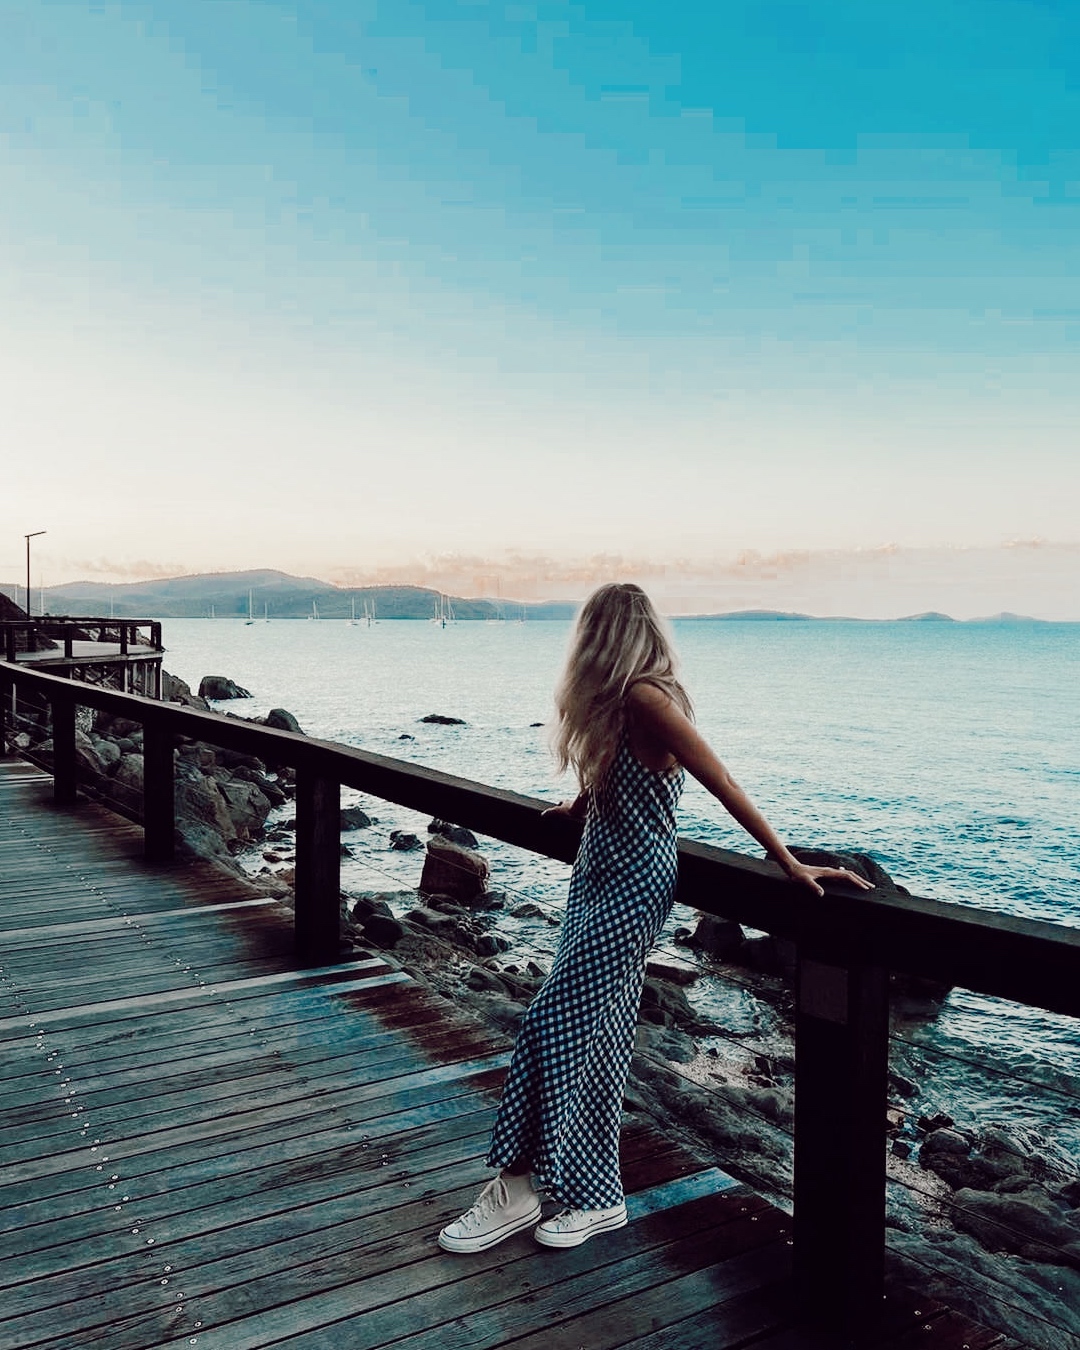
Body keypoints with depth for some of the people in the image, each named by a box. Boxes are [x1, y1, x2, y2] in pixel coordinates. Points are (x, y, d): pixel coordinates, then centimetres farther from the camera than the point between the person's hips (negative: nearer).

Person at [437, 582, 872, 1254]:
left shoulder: (645, 698, -19)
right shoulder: (621, 701, 9)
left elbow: (723, 783, -21)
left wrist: (789, 862, -20)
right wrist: (577, 807, 41)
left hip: (633, 886, -9)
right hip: (603, 873, 9)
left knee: (556, 1024, -6)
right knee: (598, 1034, 10)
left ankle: (518, 1189, 8)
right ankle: (596, 1197, 20)